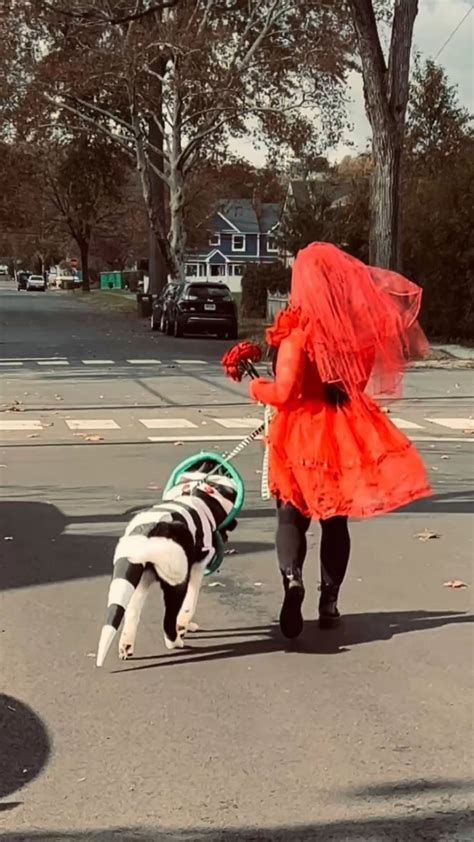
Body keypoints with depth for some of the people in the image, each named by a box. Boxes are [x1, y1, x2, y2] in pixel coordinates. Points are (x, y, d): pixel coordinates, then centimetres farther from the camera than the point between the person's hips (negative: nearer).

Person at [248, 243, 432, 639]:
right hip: (347, 430, 4)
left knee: (292, 516, 8)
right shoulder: (361, 324, -3)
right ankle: (330, 602, 17)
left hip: (304, 433, -3)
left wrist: (258, 389, 1)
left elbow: (285, 392, -18)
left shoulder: (298, 329, -16)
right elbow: (364, 376, 9)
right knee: (336, 520, 15)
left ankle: (292, 577, -18)